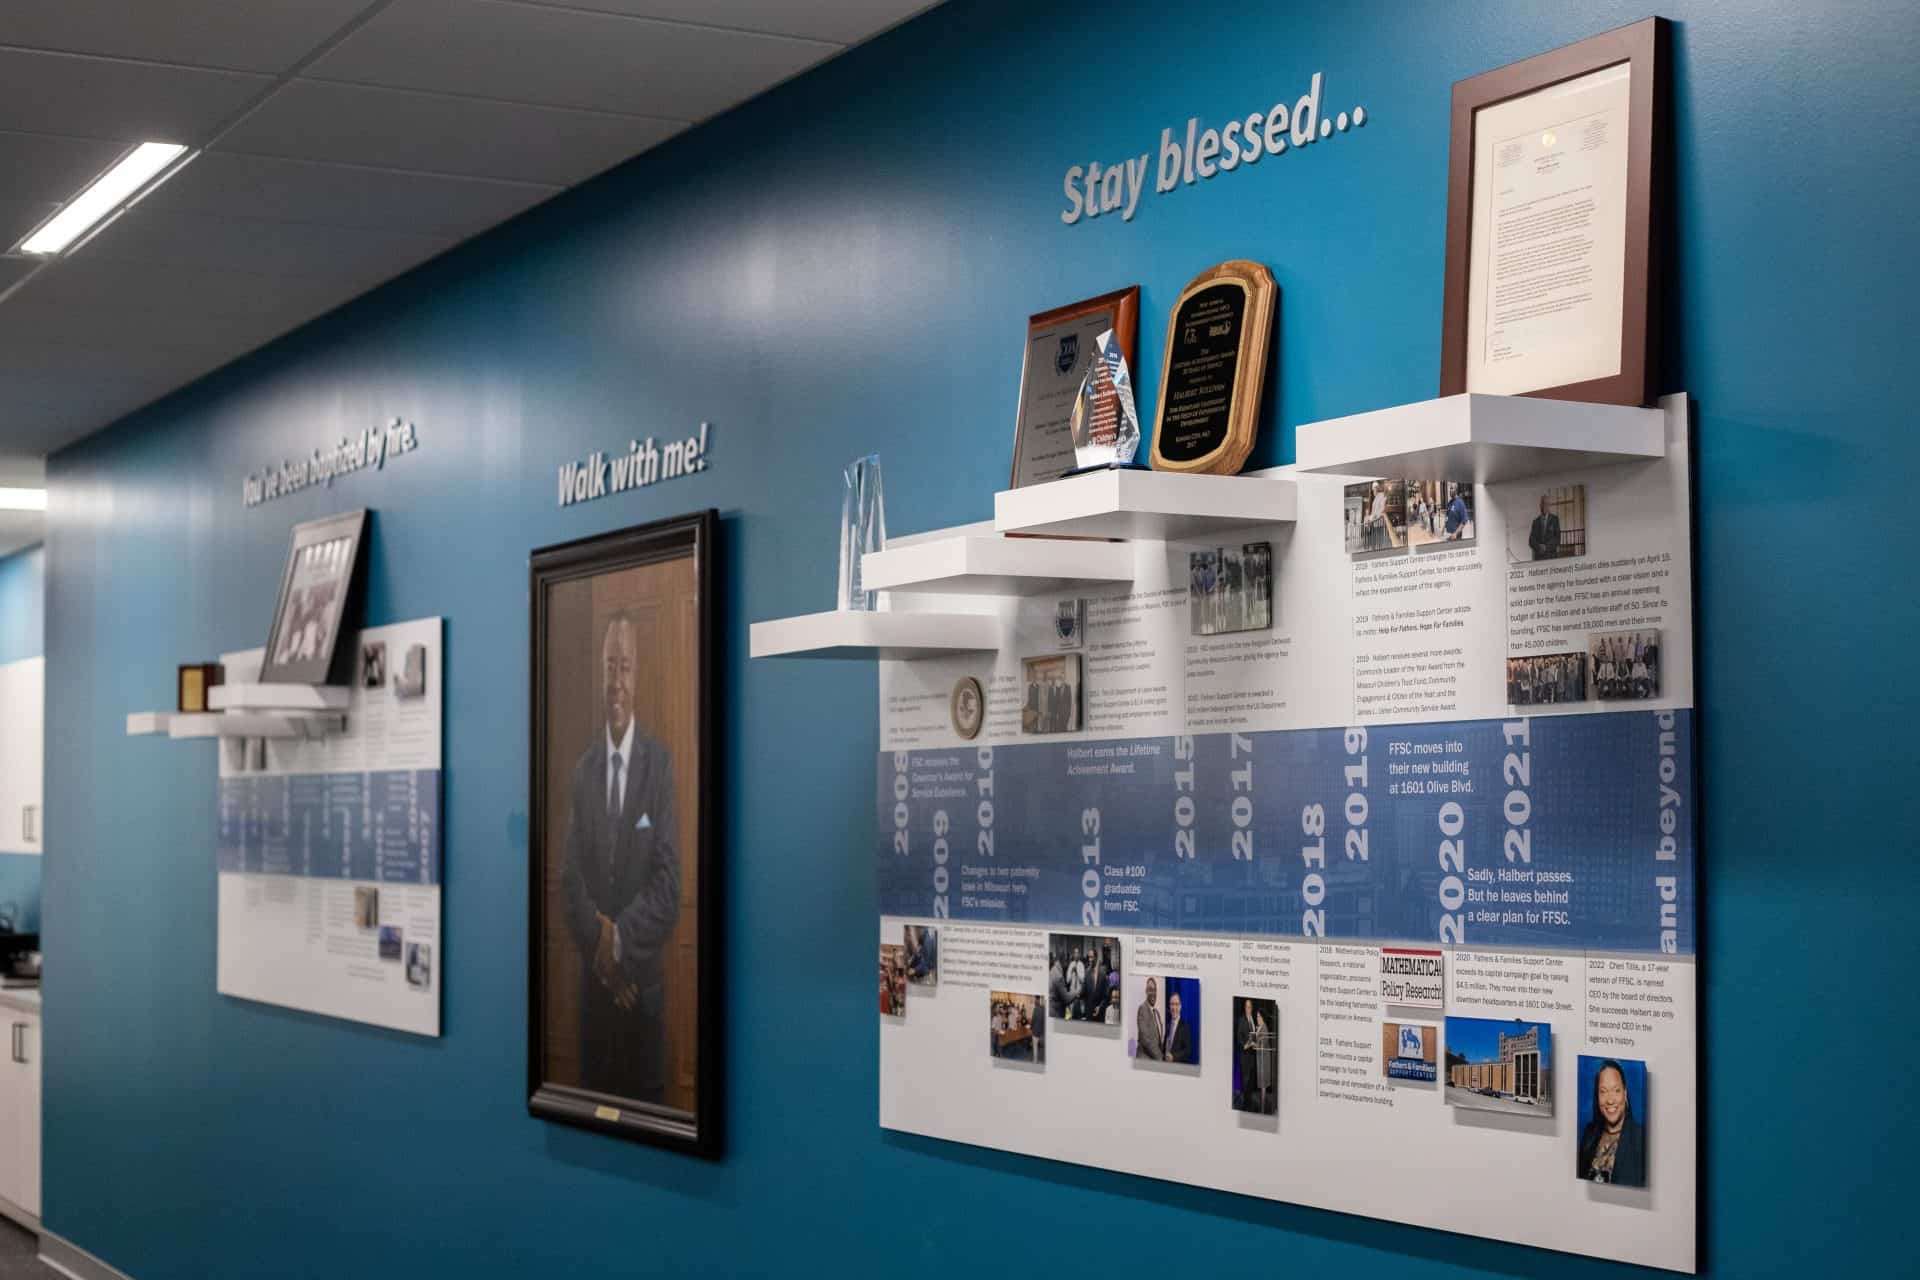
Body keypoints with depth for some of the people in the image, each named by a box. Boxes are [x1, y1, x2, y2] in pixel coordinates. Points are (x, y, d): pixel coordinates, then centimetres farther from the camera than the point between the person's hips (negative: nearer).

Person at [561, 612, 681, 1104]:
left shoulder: (660, 765, -6)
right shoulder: (583, 769, 5)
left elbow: (668, 882, -11)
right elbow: (572, 878, 1)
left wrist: (621, 940, -18)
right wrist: (600, 945, -13)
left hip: (643, 978, -3)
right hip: (594, 976, 3)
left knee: (645, 1094, 5)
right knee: (593, 1092, 10)